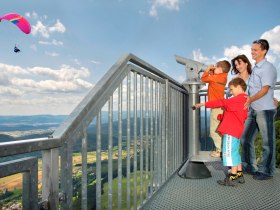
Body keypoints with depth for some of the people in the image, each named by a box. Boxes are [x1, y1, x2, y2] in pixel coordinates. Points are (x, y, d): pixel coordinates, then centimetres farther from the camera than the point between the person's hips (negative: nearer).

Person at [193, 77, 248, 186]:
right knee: (235, 153, 17)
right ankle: (239, 175, 25)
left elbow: (222, 103, -16)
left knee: (230, 152, -5)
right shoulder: (244, 99, 18)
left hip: (231, 131, -10)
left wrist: (204, 104, -14)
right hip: (237, 131, 10)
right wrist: (221, 117, 11)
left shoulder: (238, 99, -12)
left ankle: (233, 177, 2)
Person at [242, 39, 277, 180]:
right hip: (253, 109, 9)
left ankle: (266, 171, 15)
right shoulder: (254, 68, 16)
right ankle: (250, 167, 26)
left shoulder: (268, 67, -10)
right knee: (246, 138, 12)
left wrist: (251, 99, -34)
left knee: (267, 142, 3)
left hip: (265, 110, -9)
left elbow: (265, 89, -20)